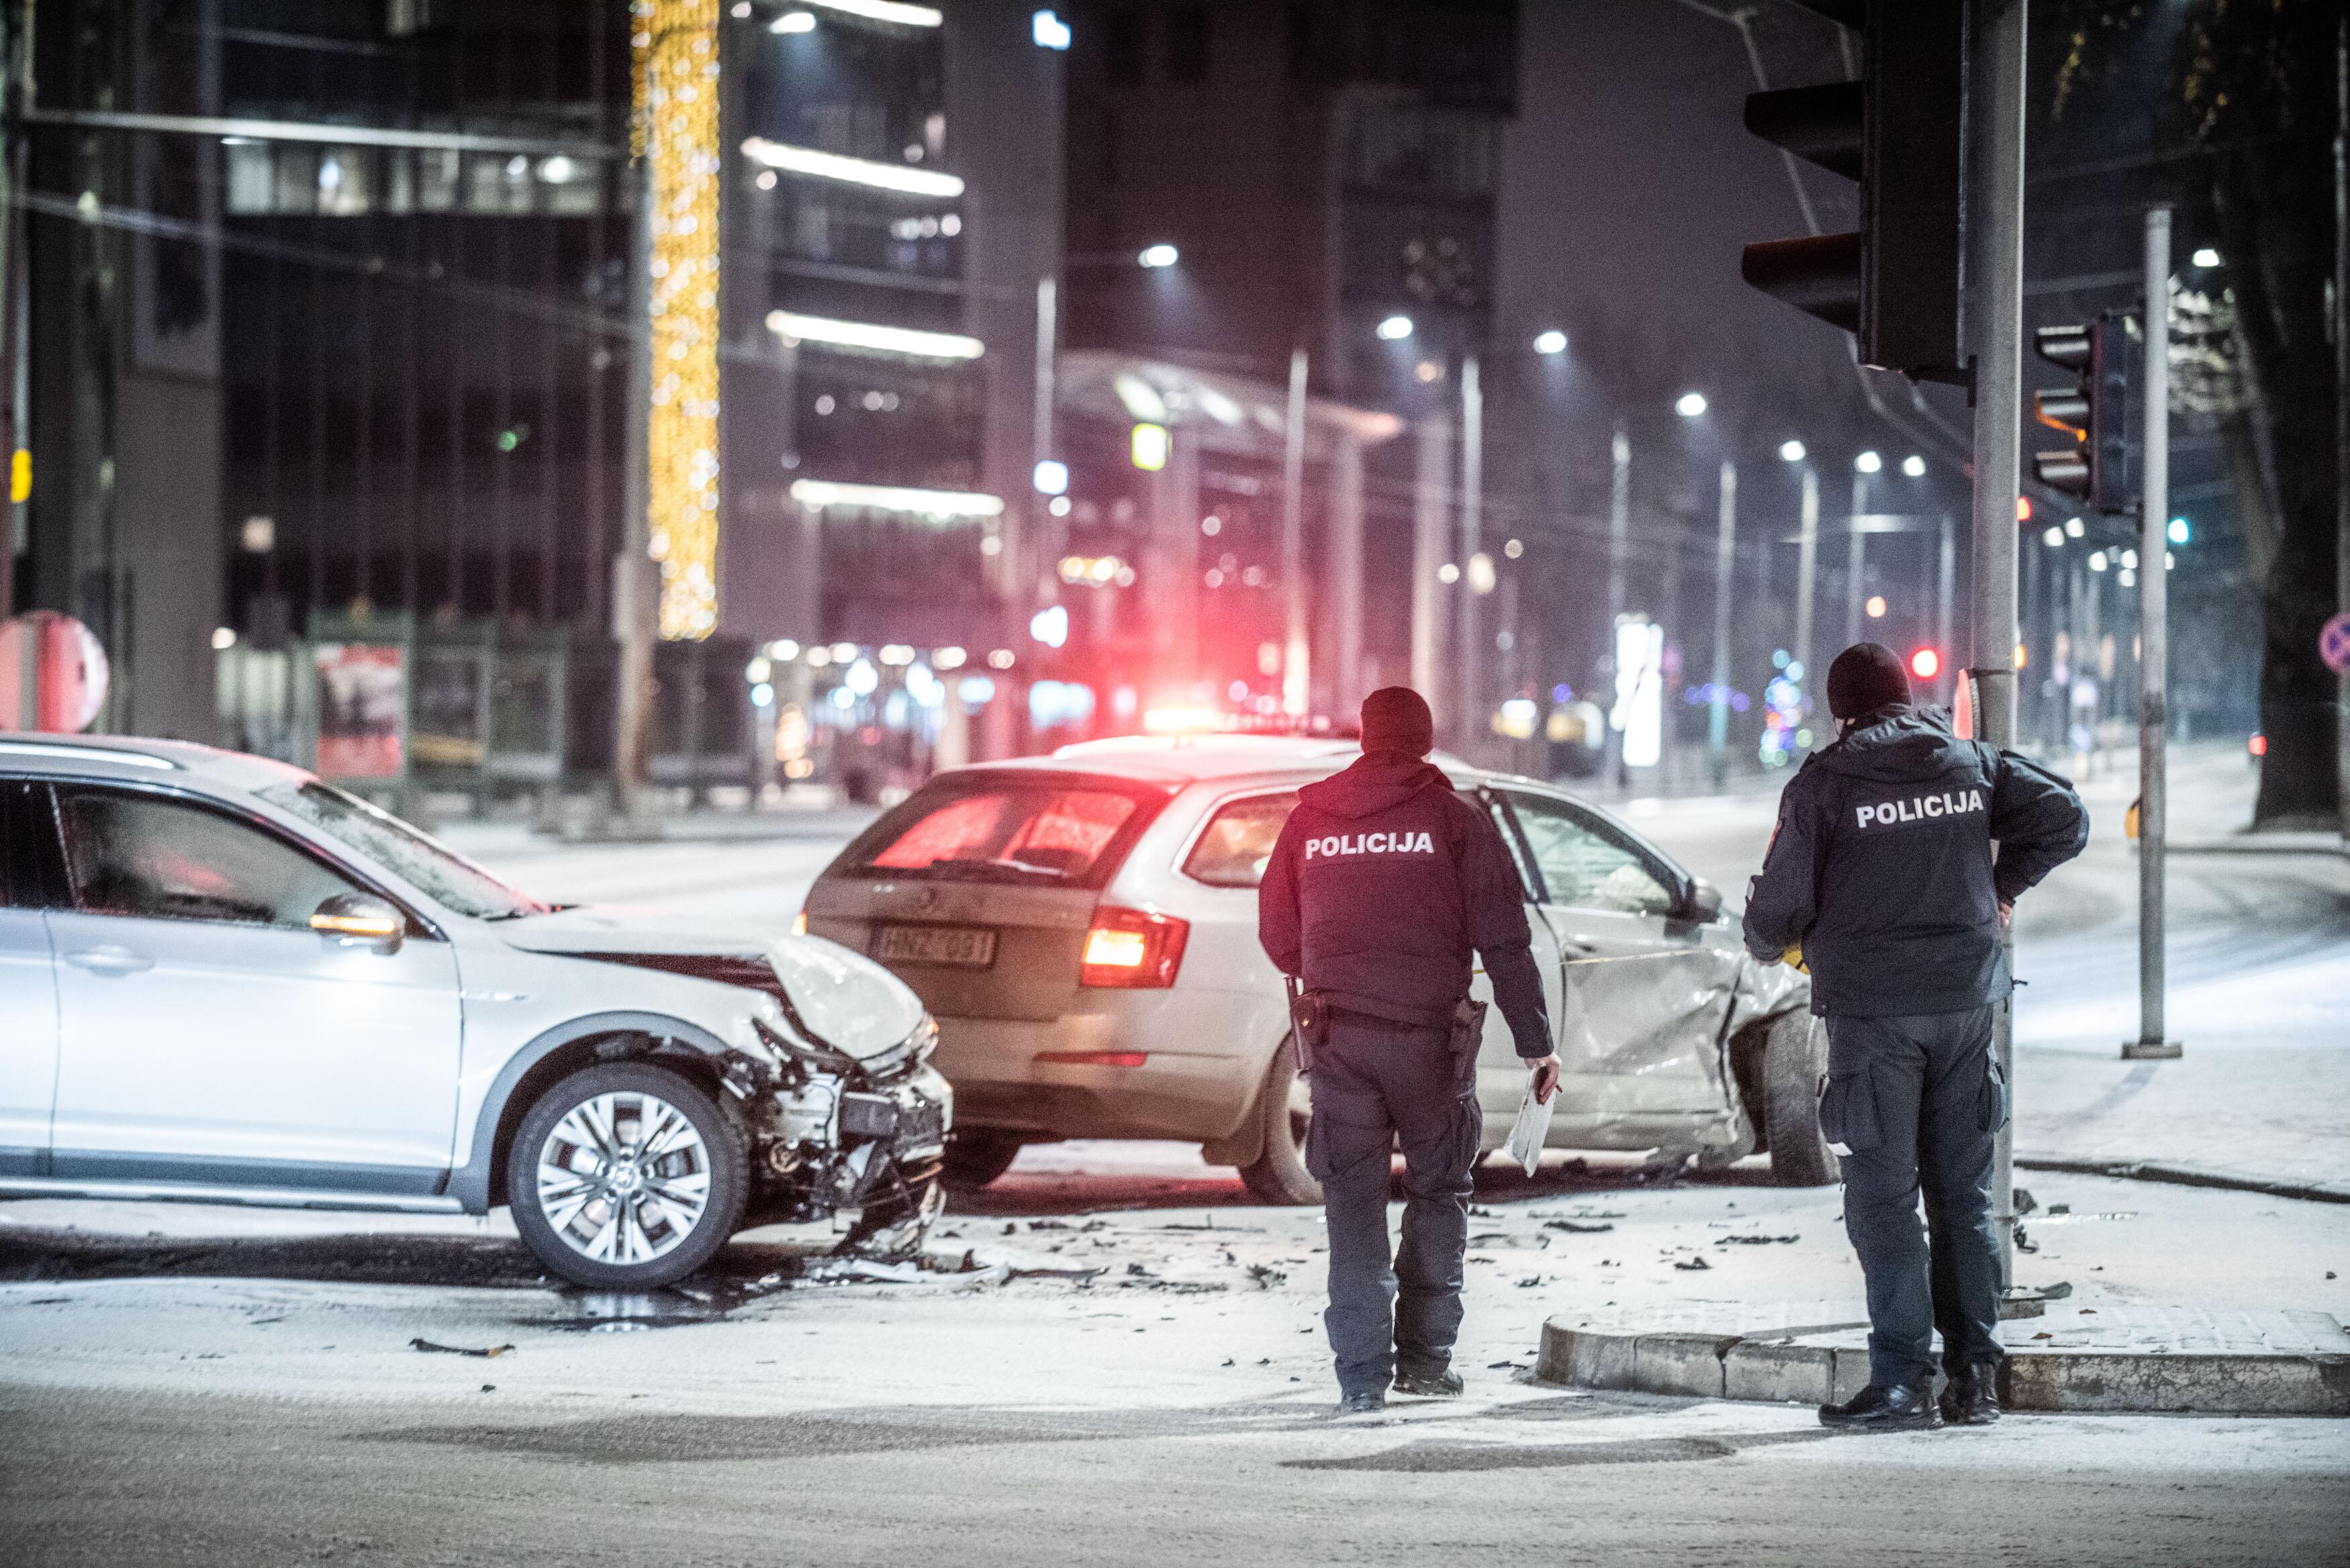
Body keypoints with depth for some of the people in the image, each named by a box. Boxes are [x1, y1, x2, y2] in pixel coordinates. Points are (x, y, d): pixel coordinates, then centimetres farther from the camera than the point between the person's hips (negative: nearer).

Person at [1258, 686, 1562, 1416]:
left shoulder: (1309, 821, 7)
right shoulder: (1455, 821, -1)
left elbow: (1277, 937, 15)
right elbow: (1504, 942, -4)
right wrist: (1535, 1044, 0)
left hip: (1338, 1034, 2)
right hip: (1430, 1034, -1)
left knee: (1353, 1201, 4)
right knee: (1437, 1190, 14)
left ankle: (1362, 1375, -3)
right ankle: (1425, 1356, 14)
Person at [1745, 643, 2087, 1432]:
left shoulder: (1823, 784, -5)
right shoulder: (1972, 764, 7)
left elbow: (1782, 903, -6)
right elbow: (2064, 817, 5)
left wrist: (1766, 943, 17)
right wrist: (2005, 886, 18)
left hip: (1871, 1008, -4)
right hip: (1966, 1000, 4)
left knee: (1883, 1195, -2)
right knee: (1964, 1191, 10)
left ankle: (1904, 1381, -6)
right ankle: (1975, 1376, 10)